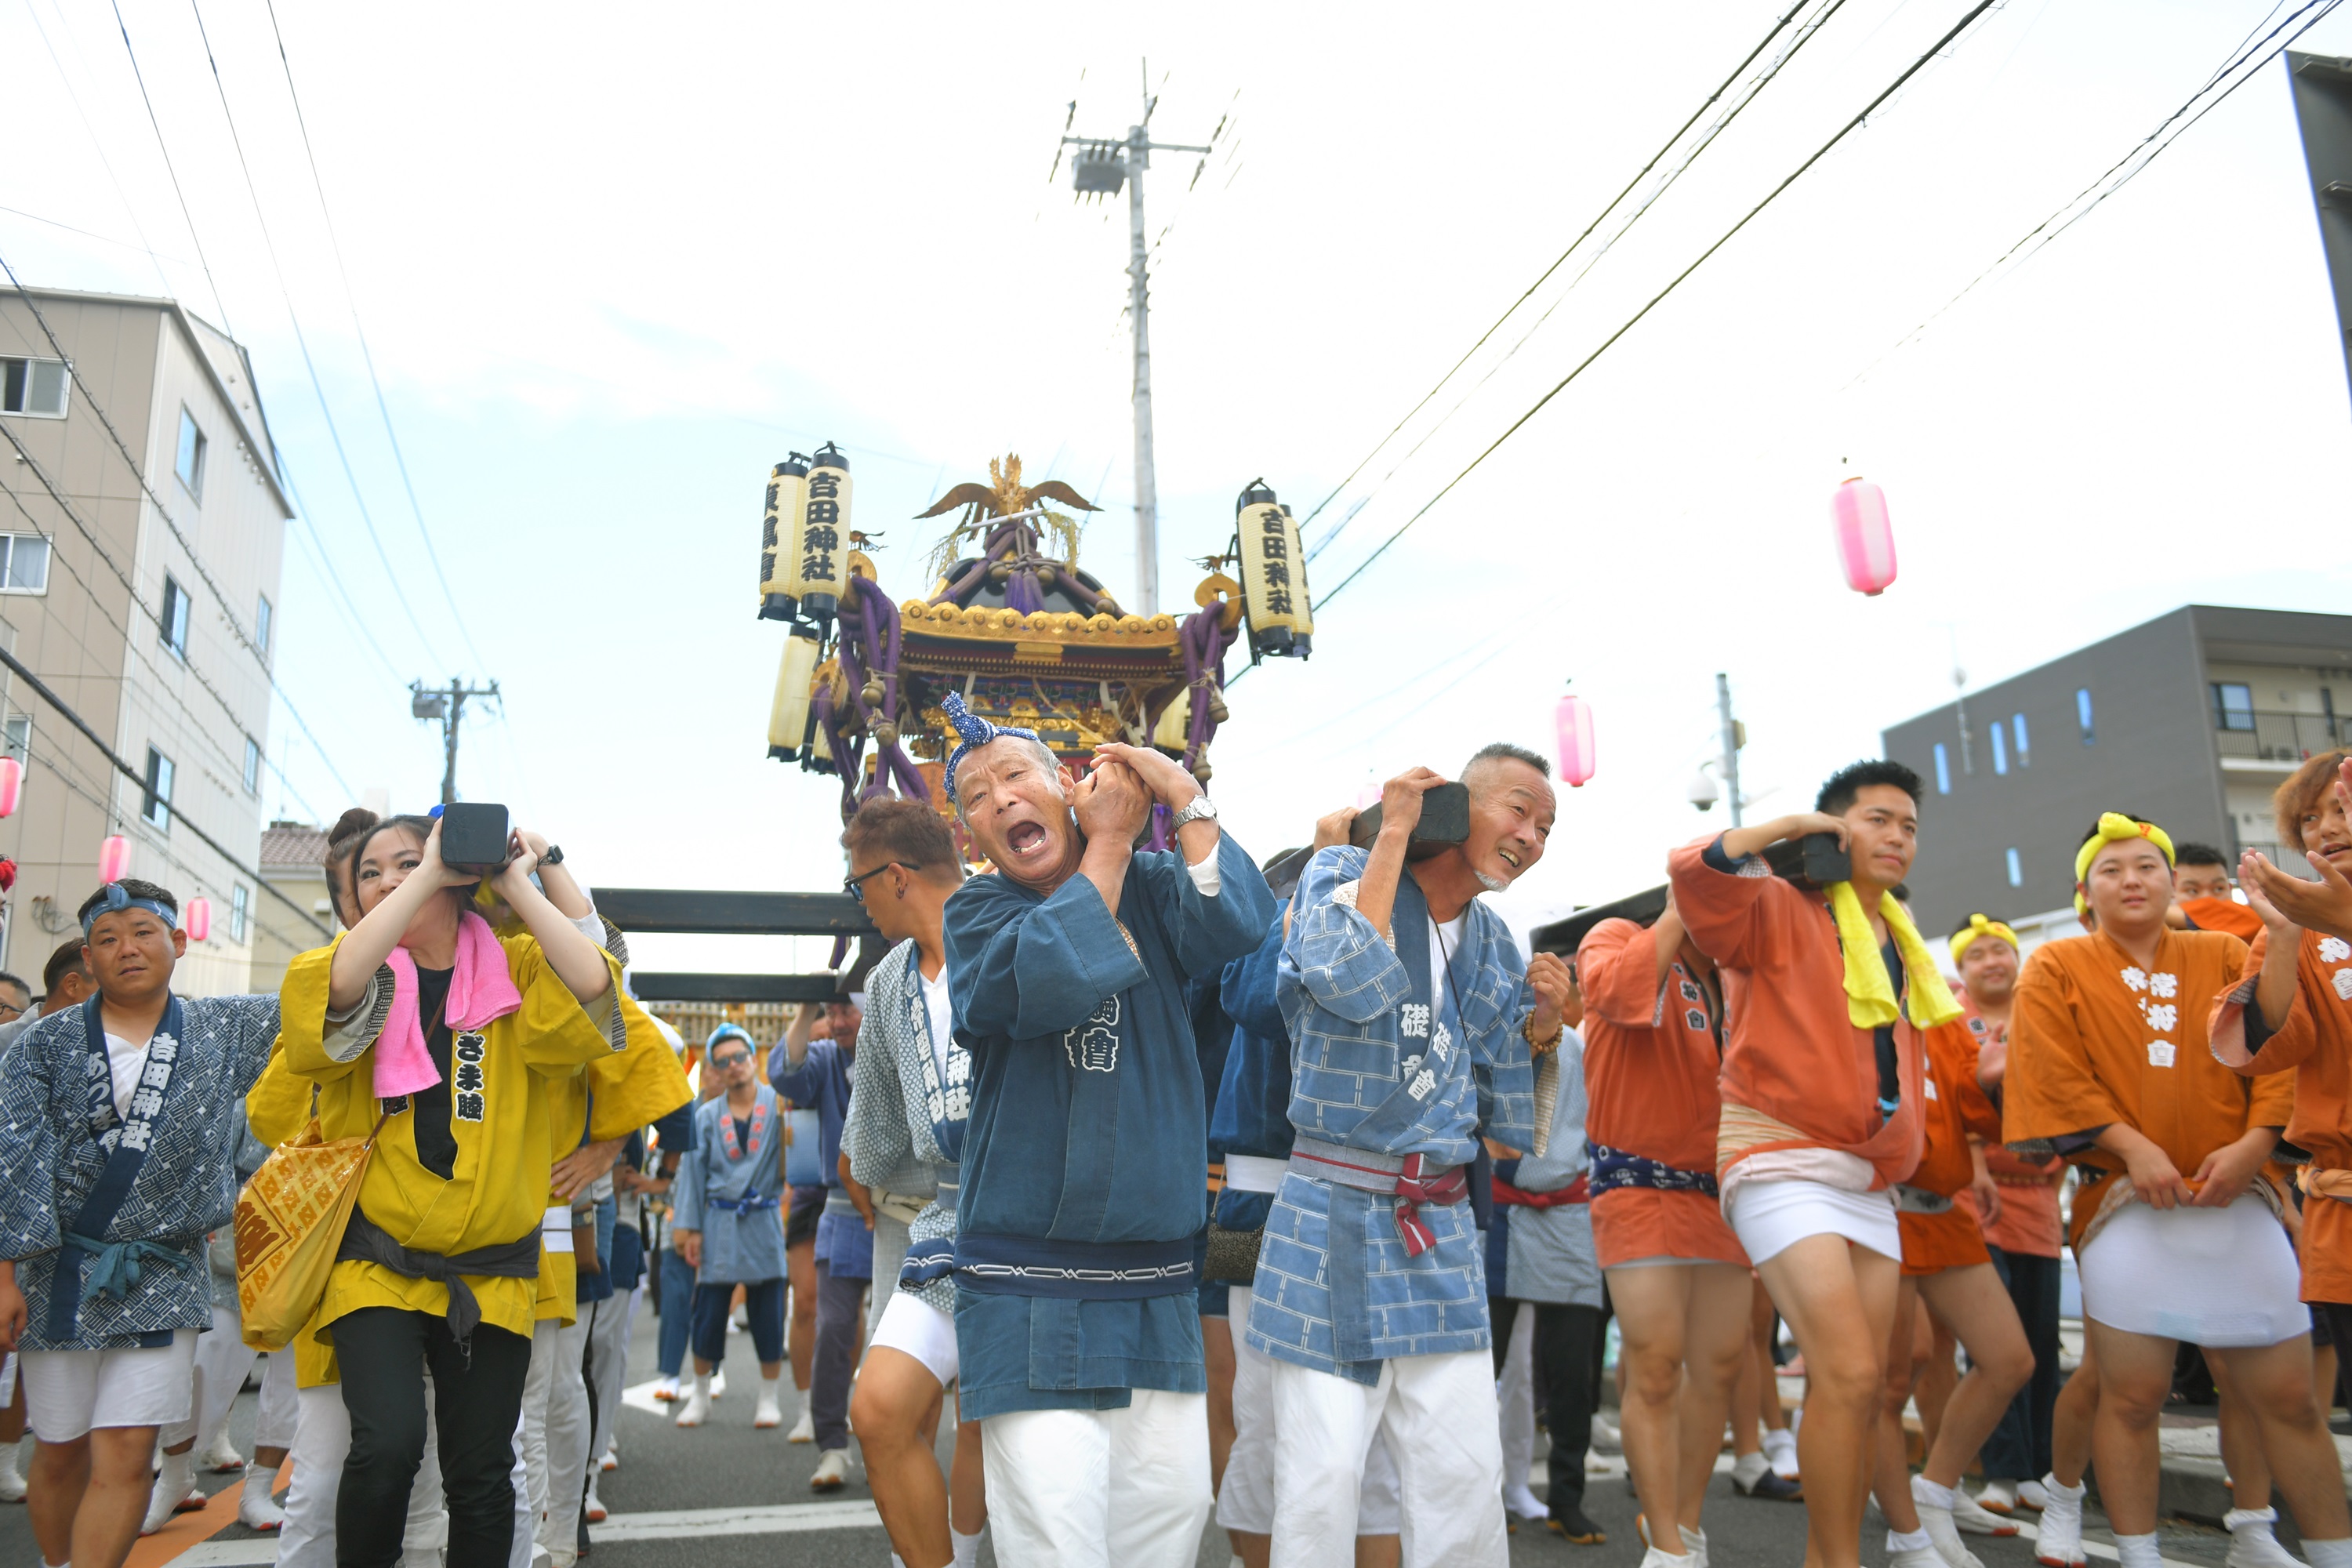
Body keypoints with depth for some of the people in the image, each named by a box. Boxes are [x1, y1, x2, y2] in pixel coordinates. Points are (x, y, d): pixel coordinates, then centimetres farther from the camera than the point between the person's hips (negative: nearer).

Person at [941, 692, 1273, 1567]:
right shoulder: (976, 912, 1)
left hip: (1159, 1283, 3)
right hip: (1033, 1289, -3)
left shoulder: (1151, 885, 8)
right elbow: (1052, 981, -20)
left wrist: (1183, 796, -11)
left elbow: (1234, 927, -12)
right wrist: (1109, 840, -10)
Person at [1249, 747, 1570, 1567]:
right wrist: (1393, 831, -15)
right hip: (1331, 1219, -5)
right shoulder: (1342, 872, -2)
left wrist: (1542, 1027, -2)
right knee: (1323, 1477, -3)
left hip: (1441, 1232, 5)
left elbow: (1514, 1126, 15)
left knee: (1466, 1477, 4)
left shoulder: (1497, 949, 13)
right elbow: (1353, 979, -25)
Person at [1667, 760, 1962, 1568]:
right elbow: (1695, 871, -23)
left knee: (1861, 1385, 8)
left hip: (1869, 1182, 8)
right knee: (1847, 1374, -16)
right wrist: (1788, 827, -13)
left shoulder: (1901, 946, 19)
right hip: (1785, 1163, -8)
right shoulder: (1783, 911, -5)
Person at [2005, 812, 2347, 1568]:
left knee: (2290, 1397, 6)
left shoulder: (2225, 956, 12)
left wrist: (2254, 1141, -10)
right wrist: (2132, 1146, -13)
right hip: (2126, 1199, -2)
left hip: (2237, 1199, 2)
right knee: (2131, 1394, 1)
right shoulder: (2057, 967, 5)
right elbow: (2058, 1075, -4)